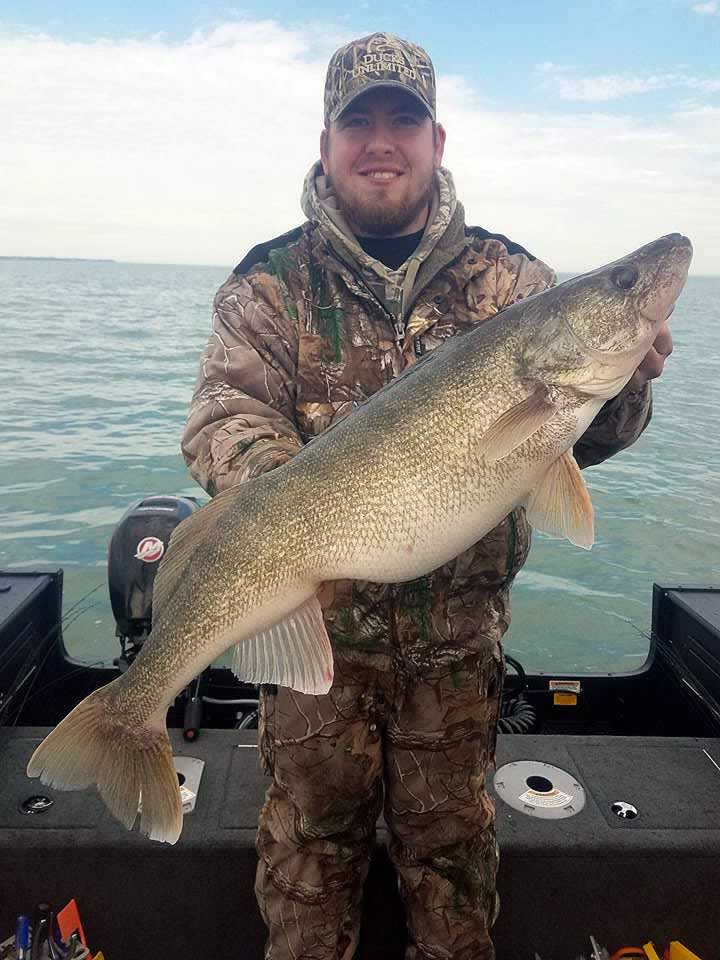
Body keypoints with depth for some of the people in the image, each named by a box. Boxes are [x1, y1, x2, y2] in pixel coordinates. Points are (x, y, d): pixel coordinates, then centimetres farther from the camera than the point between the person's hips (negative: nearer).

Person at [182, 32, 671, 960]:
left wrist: (617, 388, -24)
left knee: (452, 841, 21)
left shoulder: (508, 279, 2)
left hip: (459, 634, 2)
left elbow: (574, 434, -1)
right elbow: (225, 417, -12)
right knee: (310, 837, 18)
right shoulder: (271, 283, -1)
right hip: (317, 619, -1)